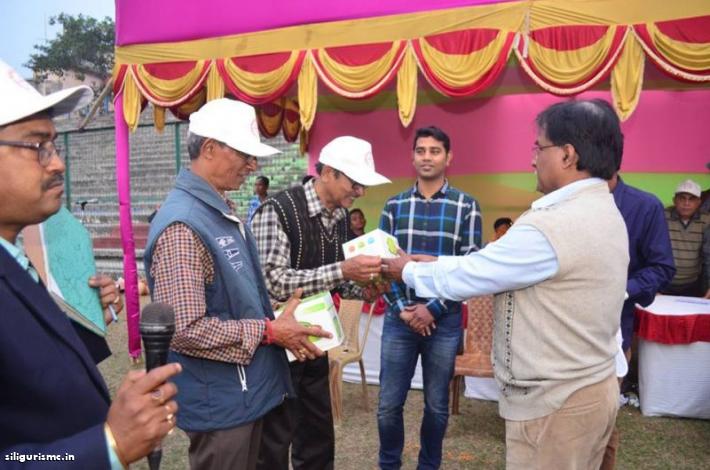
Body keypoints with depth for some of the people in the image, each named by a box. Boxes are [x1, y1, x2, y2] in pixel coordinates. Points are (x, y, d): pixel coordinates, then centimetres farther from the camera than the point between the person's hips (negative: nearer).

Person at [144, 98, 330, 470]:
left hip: (248, 391, 9)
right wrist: (270, 332, -20)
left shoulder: (223, 212, 7)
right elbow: (185, 329, -28)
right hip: (220, 402, -9)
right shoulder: (182, 225, -24)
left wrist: (280, 322, 3)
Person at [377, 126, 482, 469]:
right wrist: (402, 309, -8)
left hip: (444, 320, -1)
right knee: (388, 405, 9)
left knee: (437, 406, 14)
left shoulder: (466, 206, -2)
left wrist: (432, 309, -12)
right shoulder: (394, 205, 4)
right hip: (398, 318, 2)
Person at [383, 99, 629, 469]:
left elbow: (469, 276, -18)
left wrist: (410, 271, -1)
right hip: (592, 385, 9)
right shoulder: (602, 211, 6)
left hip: (555, 402, -9)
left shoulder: (551, 226, -27)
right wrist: (431, 264, 6)